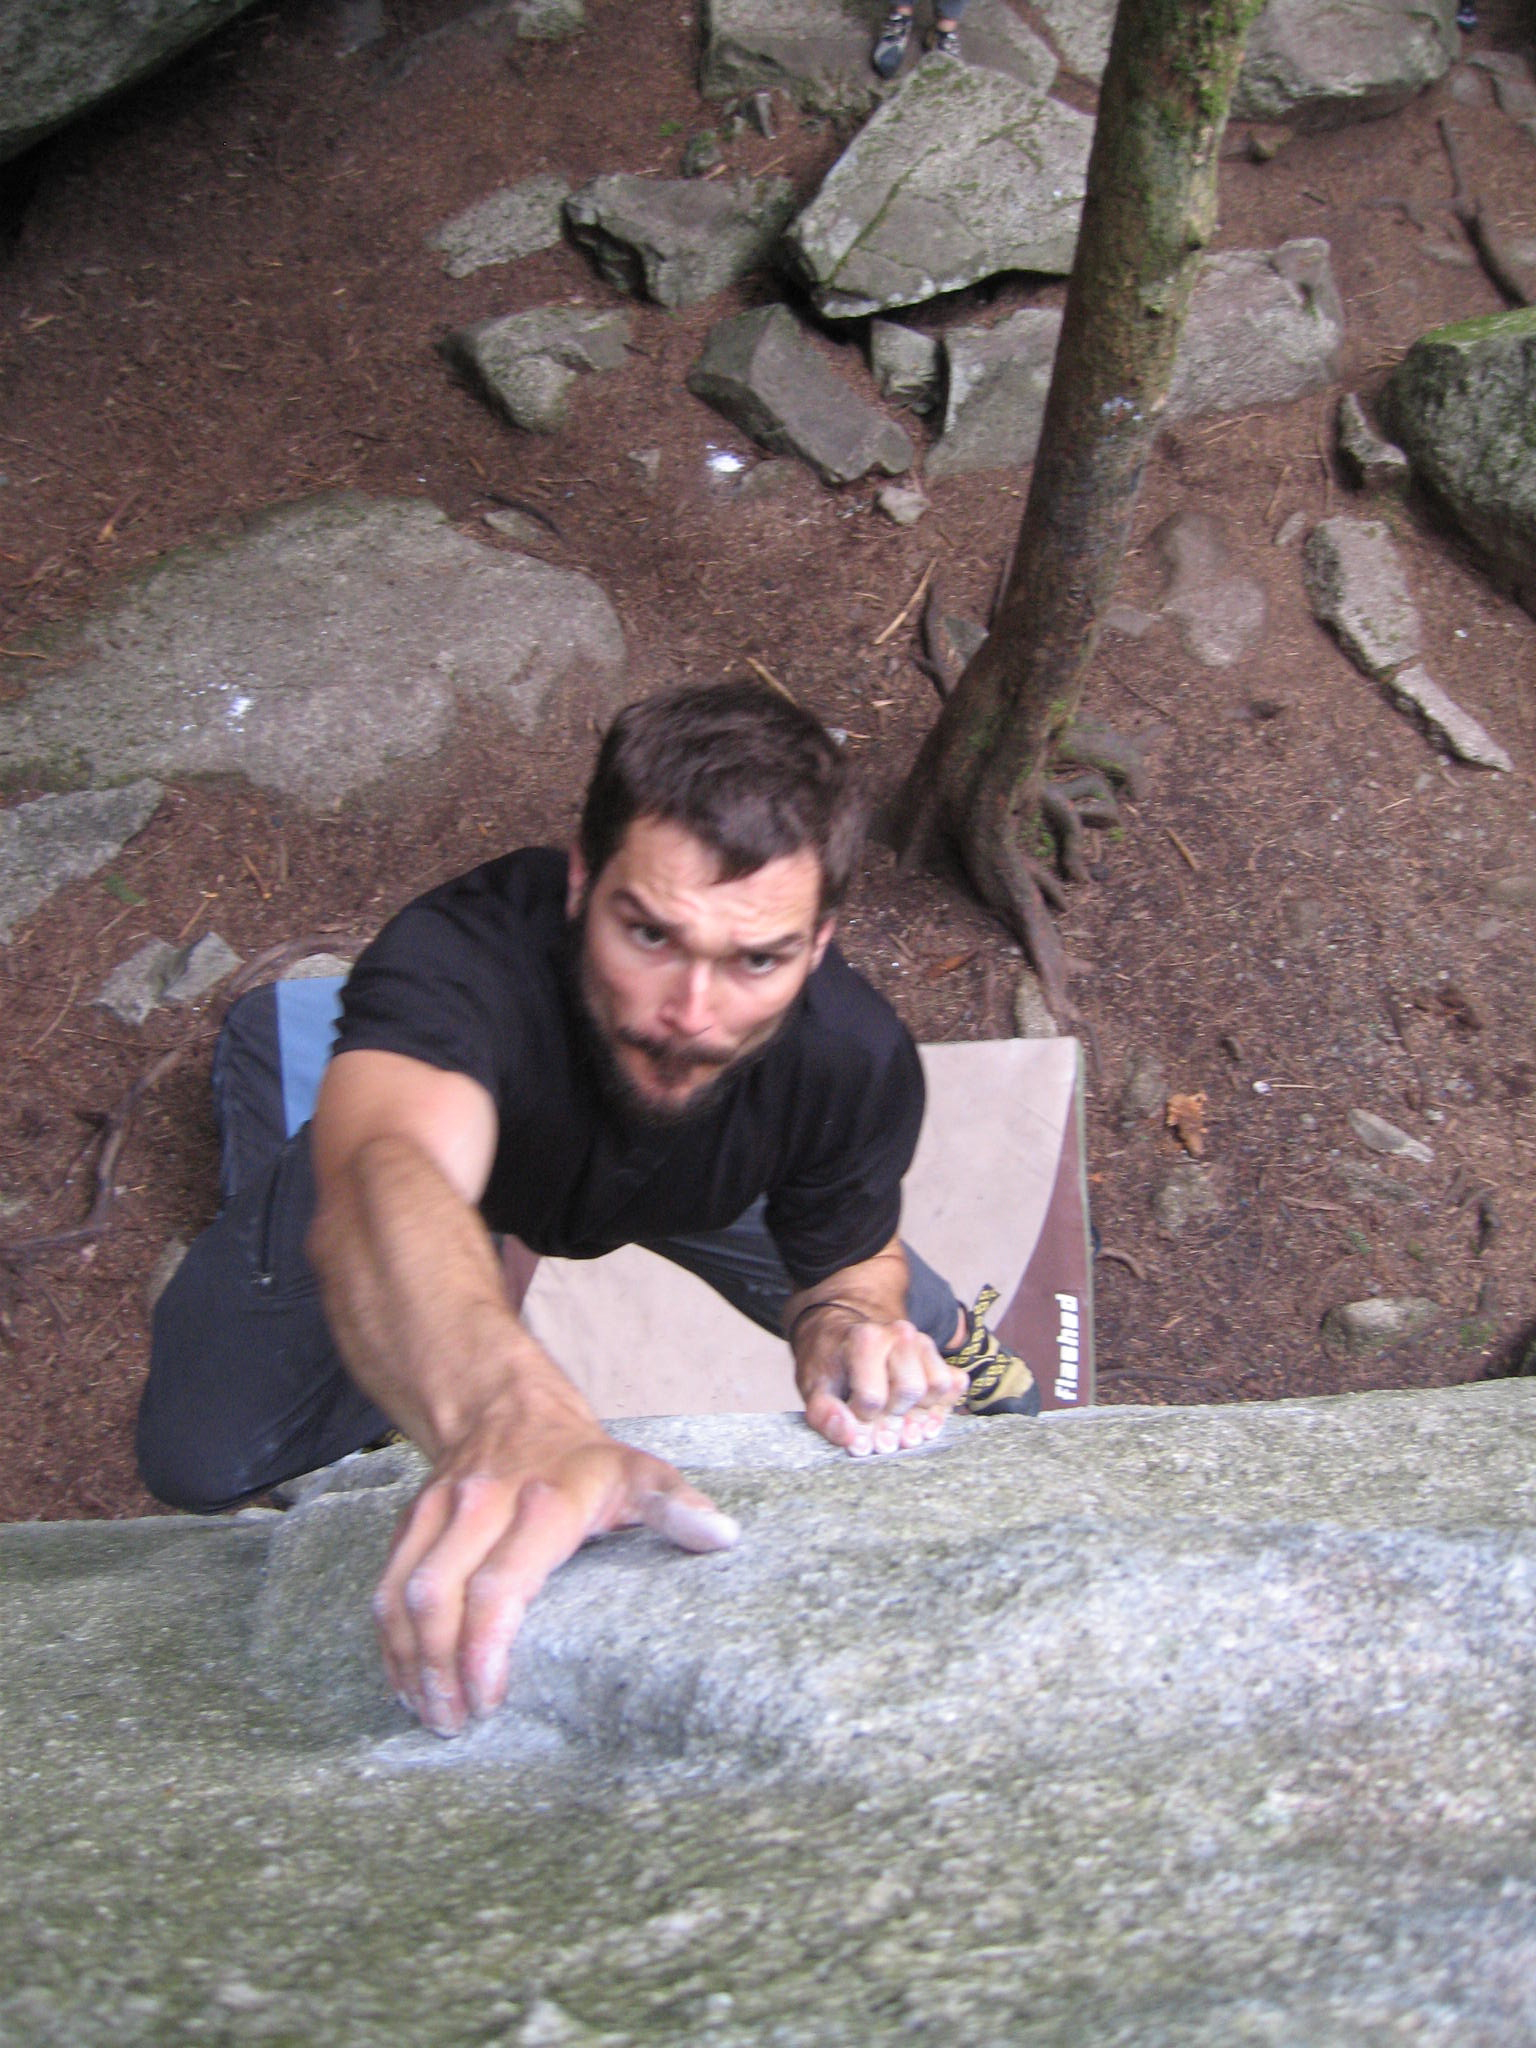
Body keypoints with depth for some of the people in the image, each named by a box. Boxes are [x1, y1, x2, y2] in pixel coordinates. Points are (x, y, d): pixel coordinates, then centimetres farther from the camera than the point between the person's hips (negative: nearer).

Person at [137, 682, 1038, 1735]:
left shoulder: (858, 1057, -35)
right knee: (199, 1463, -13)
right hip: (449, 1141, -2)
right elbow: (385, 1186, -69)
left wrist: (845, 1320, -41)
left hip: (708, 1187, 2)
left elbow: (848, 1255, -15)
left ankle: (937, 1320, 39)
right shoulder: (459, 959, -48)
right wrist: (508, 1414, -90)